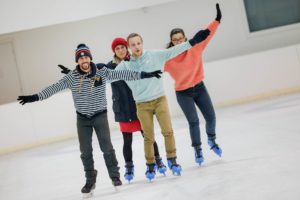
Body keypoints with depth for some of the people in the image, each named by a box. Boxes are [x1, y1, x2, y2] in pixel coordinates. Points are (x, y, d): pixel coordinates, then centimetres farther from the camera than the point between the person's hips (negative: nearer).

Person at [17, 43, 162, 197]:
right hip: (82, 118, 1)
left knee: (107, 147, -2)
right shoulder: (72, 77, -10)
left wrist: (144, 74, -15)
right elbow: (55, 87, -12)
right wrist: (35, 97, -20)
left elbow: (121, 75, -11)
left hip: (100, 116, -1)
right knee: (85, 151, 6)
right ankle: (90, 180, 23)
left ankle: (115, 176, 17)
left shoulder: (101, 71, -11)